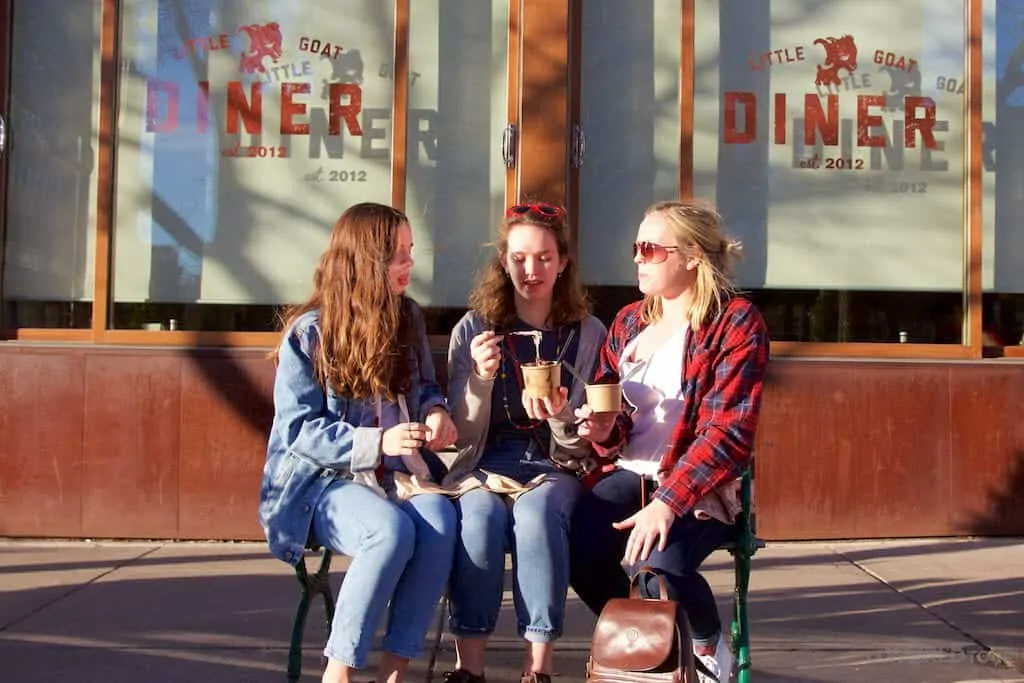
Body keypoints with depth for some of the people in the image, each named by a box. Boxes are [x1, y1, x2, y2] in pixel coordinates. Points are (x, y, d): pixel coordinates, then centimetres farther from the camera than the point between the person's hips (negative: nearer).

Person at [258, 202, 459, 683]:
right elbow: (298, 428, -10)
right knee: (392, 531, -36)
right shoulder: (309, 333, -6)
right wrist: (377, 443, -22)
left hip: (399, 475, 4)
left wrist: (436, 410, -3)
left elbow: (425, 386, 23)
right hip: (326, 480, -4)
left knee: (440, 522, -31)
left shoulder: (408, 319, 9)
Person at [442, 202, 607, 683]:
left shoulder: (587, 333, 4)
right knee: (480, 515, -34)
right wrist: (481, 377, -16)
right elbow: (463, 435, 2)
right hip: (485, 464, 1)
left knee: (537, 511, -35)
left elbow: (581, 447, 3)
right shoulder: (473, 329, 5)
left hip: (554, 468, 0)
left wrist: (561, 418, -20)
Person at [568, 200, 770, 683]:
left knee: (659, 563, -34)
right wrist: (604, 430, -11)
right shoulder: (629, 321, 11)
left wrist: (667, 502, -26)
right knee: (570, 548, -25)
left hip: (701, 486, -5)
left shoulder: (736, 322, -8)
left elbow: (728, 433, -17)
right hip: (629, 474, 5)